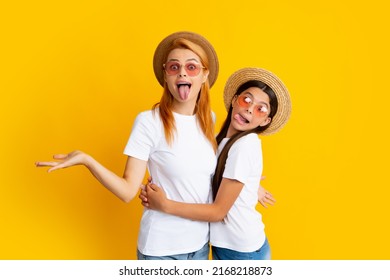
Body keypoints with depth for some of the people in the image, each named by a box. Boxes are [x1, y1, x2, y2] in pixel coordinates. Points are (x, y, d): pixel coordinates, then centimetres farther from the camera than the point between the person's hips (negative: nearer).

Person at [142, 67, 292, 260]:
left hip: (243, 250, -7)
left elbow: (218, 210, -21)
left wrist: (164, 205, -22)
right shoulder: (222, 139, 2)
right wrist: (156, 193, -15)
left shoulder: (246, 145, -22)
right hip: (223, 244, 7)